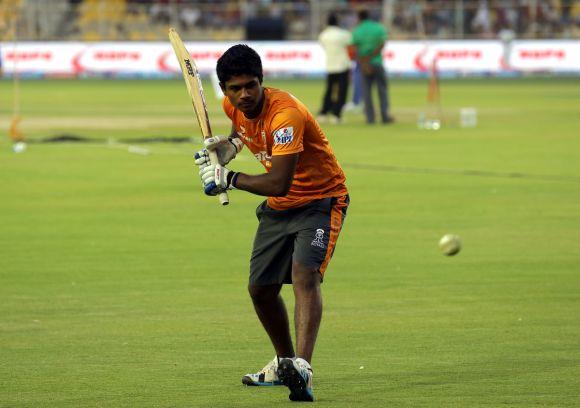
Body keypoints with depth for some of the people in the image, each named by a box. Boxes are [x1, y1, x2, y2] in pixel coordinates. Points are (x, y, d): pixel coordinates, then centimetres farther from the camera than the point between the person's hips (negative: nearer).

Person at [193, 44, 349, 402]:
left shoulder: (286, 113, -31)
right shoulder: (233, 105, -6)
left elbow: (279, 183, -36)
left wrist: (230, 179, -25)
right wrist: (229, 145, 1)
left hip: (321, 200, -8)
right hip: (278, 207, 8)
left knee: (305, 274, -29)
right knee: (260, 289, 10)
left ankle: (302, 366, -45)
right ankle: (284, 363, 33)